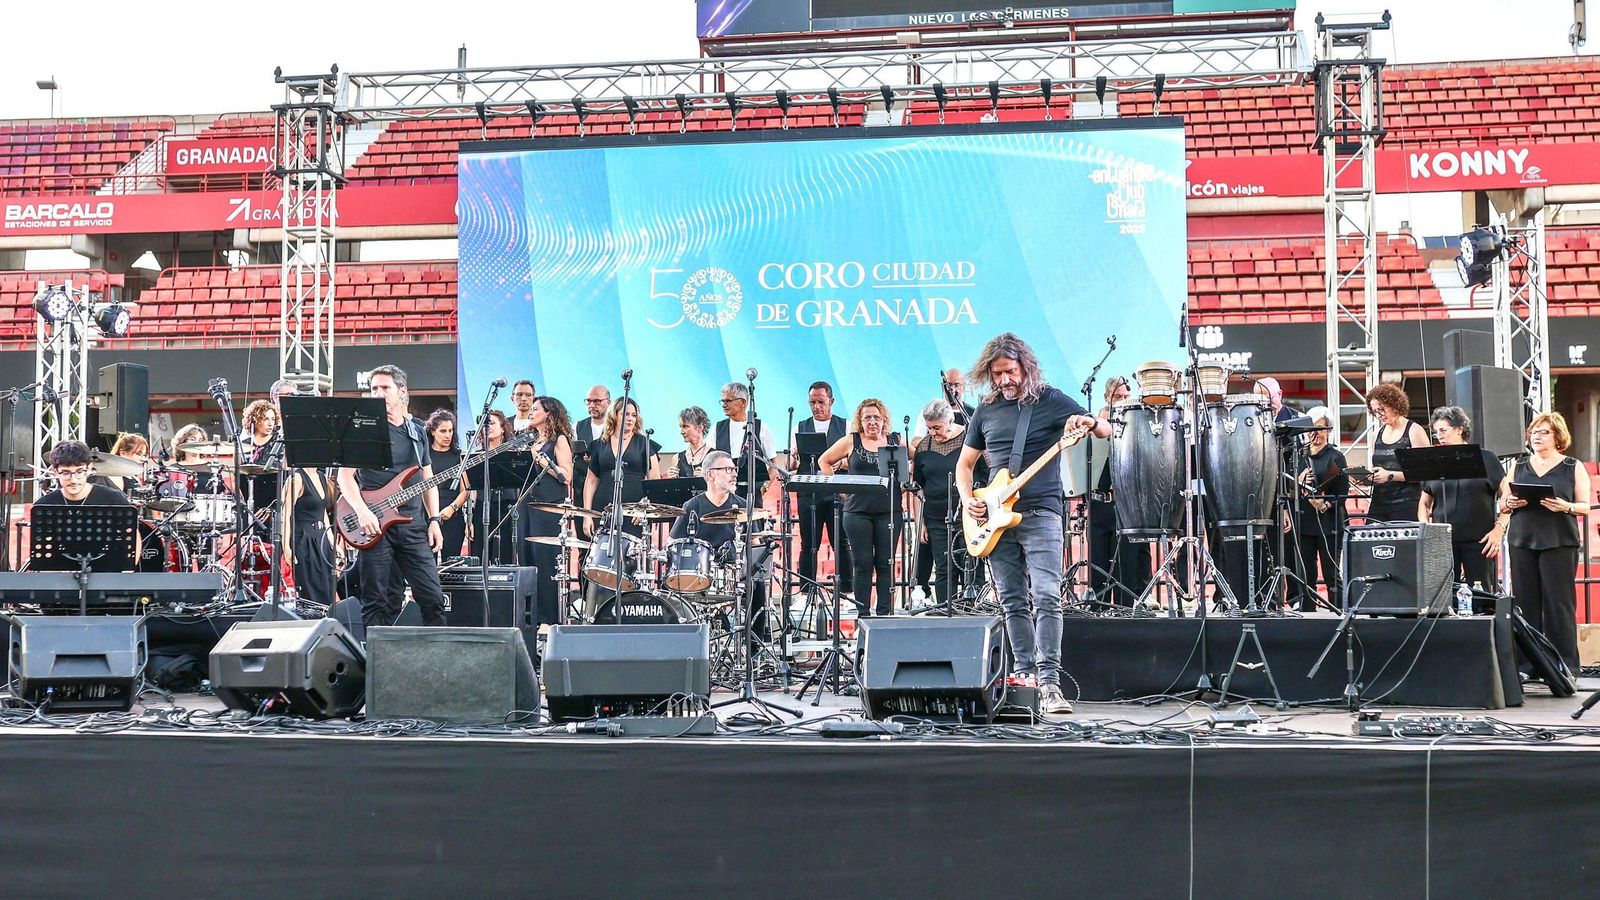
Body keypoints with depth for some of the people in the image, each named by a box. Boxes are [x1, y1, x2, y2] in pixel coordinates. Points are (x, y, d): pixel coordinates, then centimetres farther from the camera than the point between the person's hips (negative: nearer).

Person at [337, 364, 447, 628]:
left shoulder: (417, 431, 15)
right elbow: (345, 475, -4)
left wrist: (434, 520, 7)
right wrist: (362, 511, -19)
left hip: (414, 525, 4)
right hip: (375, 525, -3)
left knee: (432, 597, 0)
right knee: (376, 602, -1)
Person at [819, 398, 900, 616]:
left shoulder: (896, 441, 8)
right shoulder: (851, 442, 6)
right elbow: (824, 461, 12)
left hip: (888, 511, 1)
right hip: (858, 511, -1)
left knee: (886, 564, 2)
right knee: (862, 564, 1)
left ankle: (884, 613, 8)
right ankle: (863, 613, 7)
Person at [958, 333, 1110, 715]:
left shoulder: (1050, 400, 0)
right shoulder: (986, 410, 12)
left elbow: (1107, 430, -4)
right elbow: (965, 463, 20)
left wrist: (1090, 421, -28)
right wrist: (968, 500, 2)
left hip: (1040, 514, -5)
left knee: (1046, 598, -14)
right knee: (1013, 602, 8)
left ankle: (1049, 683, -16)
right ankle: (1023, 674, 16)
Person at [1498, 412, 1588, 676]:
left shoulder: (1573, 467, 7)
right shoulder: (1519, 466, 15)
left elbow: (1585, 506, 3)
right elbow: (1503, 503, 16)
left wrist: (1565, 507, -17)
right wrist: (1510, 504, -6)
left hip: (1559, 542, -3)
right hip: (1522, 541, 3)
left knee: (1559, 603, -5)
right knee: (1525, 603, 1)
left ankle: (1565, 662, 0)